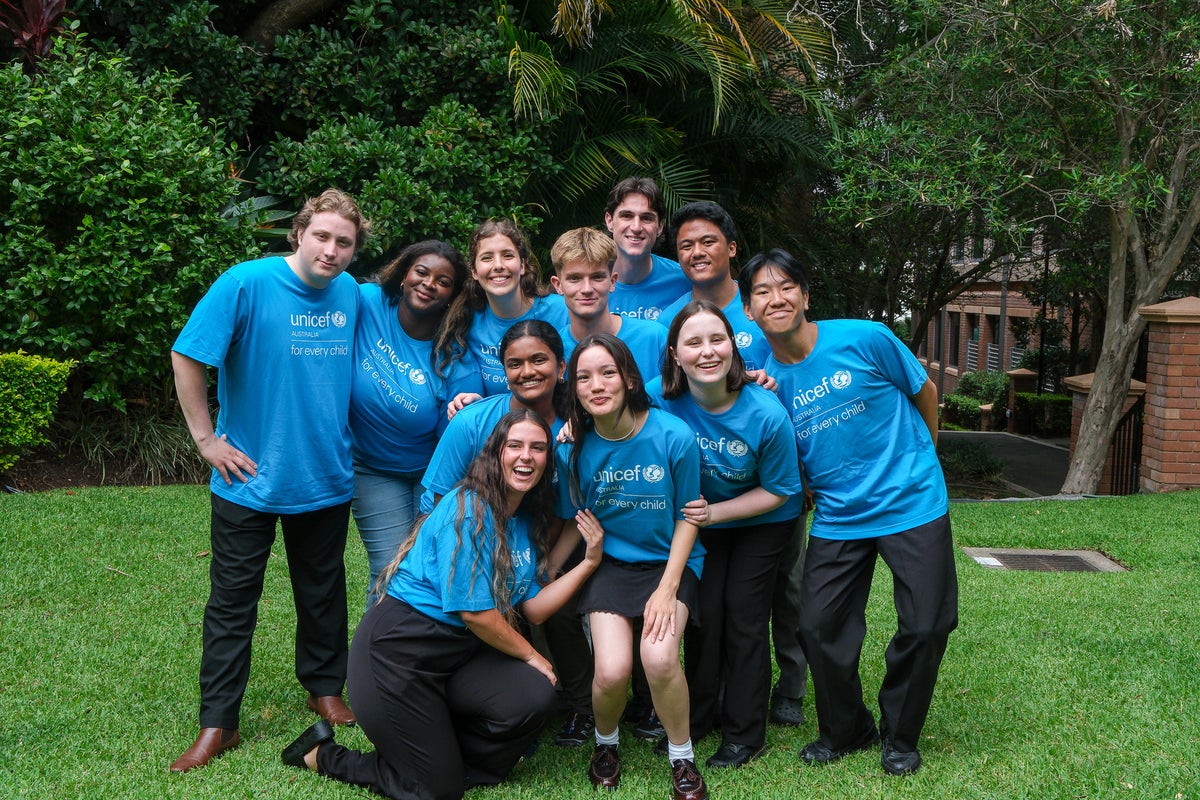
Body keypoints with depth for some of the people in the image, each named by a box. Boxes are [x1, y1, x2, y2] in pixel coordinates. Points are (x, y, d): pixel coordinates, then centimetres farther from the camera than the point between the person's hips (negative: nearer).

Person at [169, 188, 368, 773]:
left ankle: (325, 688, 36)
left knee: (323, 591, 17)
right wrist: (207, 439, -13)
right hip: (251, 479, -4)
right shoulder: (246, 283, -16)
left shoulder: (350, 293, 1)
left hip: (326, 477, 4)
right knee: (233, 601, 4)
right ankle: (217, 724, 14)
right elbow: (186, 357, -13)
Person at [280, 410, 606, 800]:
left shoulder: (528, 521, 8)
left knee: (534, 698, -18)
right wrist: (531, 656, -6)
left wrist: (589, 561, -4)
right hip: (398, 648, -8)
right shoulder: (470, 509, -19)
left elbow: (533, 607, 2)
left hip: (456, 650, 8)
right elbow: (475, 611, -20)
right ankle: (324, 754, 18)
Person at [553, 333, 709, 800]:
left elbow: (687, 517, -6)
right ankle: (605, 744, 17)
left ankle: (682, 759, 2)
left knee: (659, 658, -27)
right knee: (612, 670, -19)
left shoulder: (674, 437, -17)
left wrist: (667, 589, -12)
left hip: (670, 560, -1)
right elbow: (574, 521, 4)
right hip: (610, 563, 2)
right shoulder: (575, 448, -10)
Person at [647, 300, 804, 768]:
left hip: (763, 520, -2)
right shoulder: (661, 398, -25)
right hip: (703, 517, 3)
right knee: (703, 612, 5)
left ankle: (745, 734, 12)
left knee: (743, 615, -2)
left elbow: (777, 491, -18)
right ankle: (697, 717, 26)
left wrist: (714, 512, -26)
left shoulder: (766, 415, -31)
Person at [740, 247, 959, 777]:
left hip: (912, 505, -2)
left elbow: (925, 392, 3)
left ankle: (899, 736, 22)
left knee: (926, 626, -2)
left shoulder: (864, 339, -13)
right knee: (819, 625, -3)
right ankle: (846, 731, 23)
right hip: (837, 517, 2)